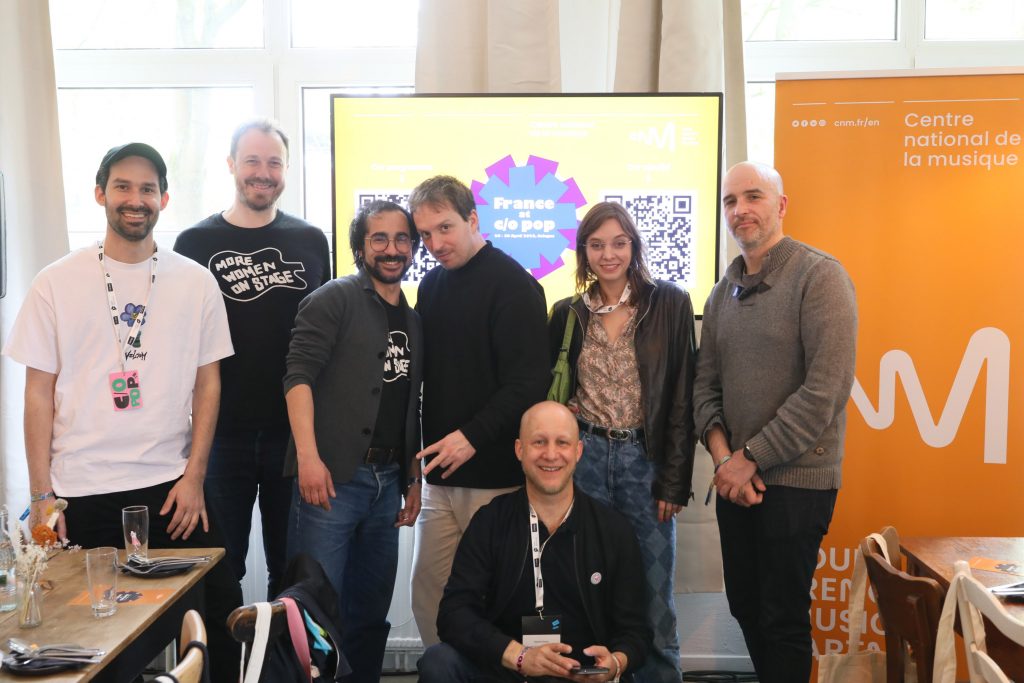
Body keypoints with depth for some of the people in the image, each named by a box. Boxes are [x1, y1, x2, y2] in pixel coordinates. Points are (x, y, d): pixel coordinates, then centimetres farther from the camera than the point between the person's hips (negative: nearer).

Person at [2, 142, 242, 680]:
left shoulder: (195, 283, 3)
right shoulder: (56, 284, 1)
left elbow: (207, 384, 5)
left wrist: (194, 477, -2)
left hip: (173, 488, 1)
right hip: (81, 493, 0)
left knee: (218, 612, 3)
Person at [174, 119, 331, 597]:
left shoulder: (311, 242, 6)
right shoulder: (197, 243, 1)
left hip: (295, 430, 1)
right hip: (222, 432, -1)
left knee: (291, 567, 13)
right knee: (220, 567, 10)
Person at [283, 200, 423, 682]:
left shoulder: (413, 320, 17)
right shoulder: (335, 299, -2)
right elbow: (299, 375, -13)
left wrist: (413, 480, 17)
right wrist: (308, 456, -23)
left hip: (387, 482, 6)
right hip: (332, 477, -6)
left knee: (372, 611, 14)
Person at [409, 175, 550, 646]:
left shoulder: (512, 284, -9)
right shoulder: (432, 284, 12)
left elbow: (528, 382, -16)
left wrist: (473, 436, -22)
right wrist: (425, 458, 10)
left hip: (496, 480, -7)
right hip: (441, 475, 7)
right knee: (428, 593, 11)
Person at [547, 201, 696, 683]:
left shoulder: (670, 304, -2)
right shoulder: (567, 314, 6)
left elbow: (682, 399, -4)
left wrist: (674, 481, -6)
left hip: (646, 459, -2)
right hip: (583, 458, 2)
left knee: (652, 594, 5)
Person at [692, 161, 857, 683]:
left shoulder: (820, 276, -11)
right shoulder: (723, 292, 10)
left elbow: (826, 389, -18)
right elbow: (705, 383, 10)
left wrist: (753, 457, -15)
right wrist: (723, 455, -7)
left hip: (797, 479, -6)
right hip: (737, 479, 6)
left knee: (783, 620, 3)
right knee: (744, 607, 15)